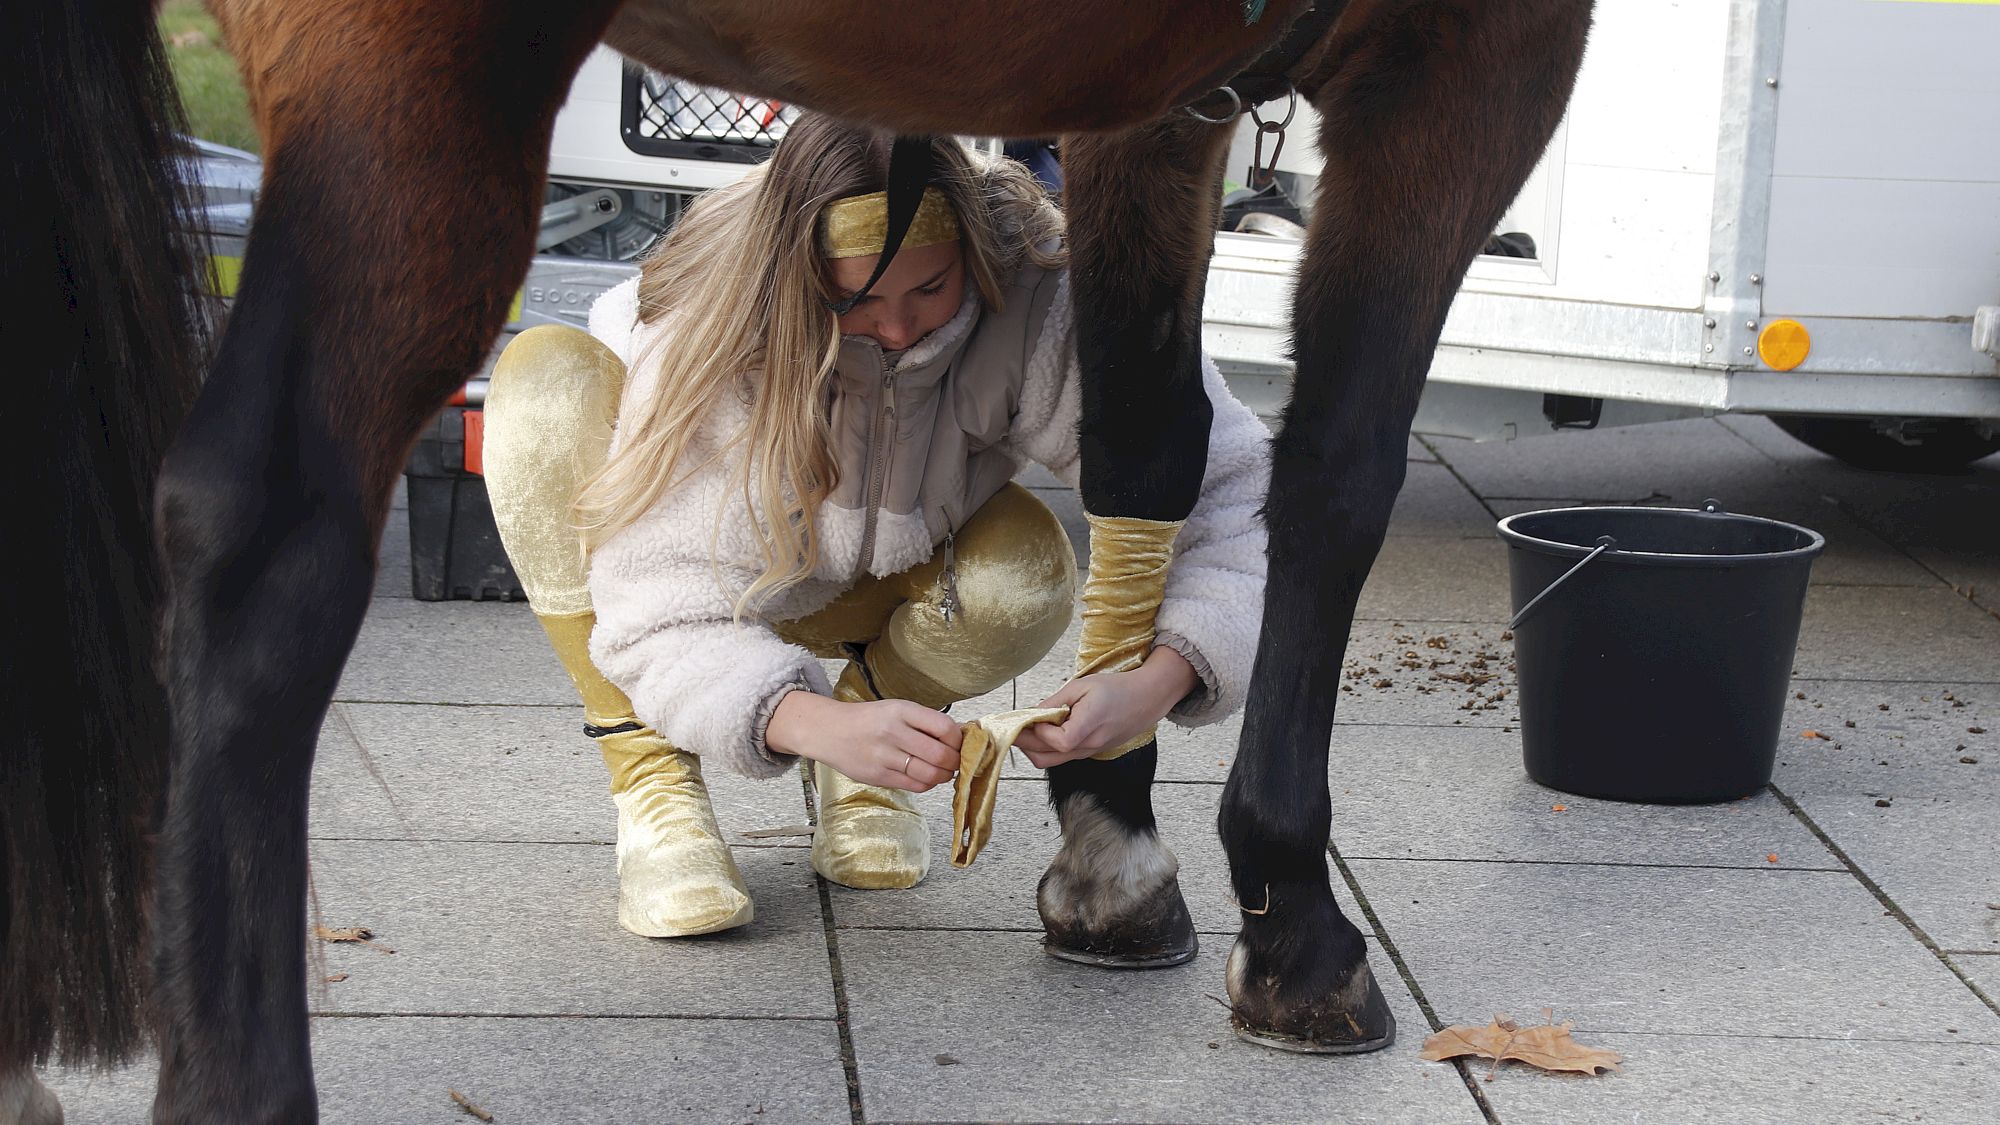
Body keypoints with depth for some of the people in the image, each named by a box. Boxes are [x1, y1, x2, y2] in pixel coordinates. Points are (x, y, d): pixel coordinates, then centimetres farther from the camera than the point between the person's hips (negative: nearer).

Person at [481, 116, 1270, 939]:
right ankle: (652, 784, -24)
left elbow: (1222, 483, -35)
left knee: (1025, 567, -35)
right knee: (548, 380, -32)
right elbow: (665, 605, -37)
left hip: (884, 578, 1)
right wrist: (813, 724, -56)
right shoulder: (709, 325, -35)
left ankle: (871, 732, -1)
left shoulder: (1040, 299, -33)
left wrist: (1159, 680, -53)